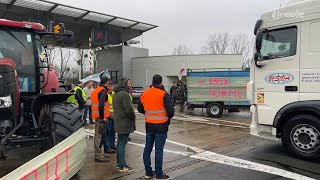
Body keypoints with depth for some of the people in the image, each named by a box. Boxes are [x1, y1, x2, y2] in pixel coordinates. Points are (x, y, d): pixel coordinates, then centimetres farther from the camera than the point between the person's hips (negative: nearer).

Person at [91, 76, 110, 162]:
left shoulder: (95, 90, 17)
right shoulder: (103, 91, -15)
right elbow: (101, 105, -27)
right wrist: (102, 117, -21)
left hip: (97, 116, 10)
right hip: (101, 117, -10)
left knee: (98, 135, 16)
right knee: (99, 135, -6)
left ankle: (98, 154, 27)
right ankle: (98, 156, 0)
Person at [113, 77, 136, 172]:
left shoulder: (116, 94, 15)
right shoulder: (124, 94, -17)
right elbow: (129, 109, -21)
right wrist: (133, 117, -6)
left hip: (118, 122, 10)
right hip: (125, 122, -10)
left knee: (120, 142, 16)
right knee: (122, 143, -5)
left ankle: (119, 163, 26)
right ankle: (122, 166, 1)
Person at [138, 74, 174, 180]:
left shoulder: (144, 94, 2)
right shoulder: (164, 95, -14)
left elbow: (140, 109, 12)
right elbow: (171, 111, -16)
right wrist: (168, 118, 5)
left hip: (149, 125, 5)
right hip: (161, 126, -5)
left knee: (147, 149, 14)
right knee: (159, 150, 2)